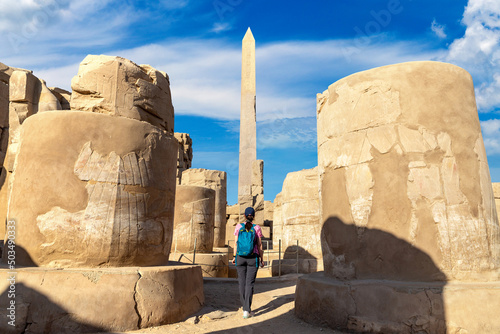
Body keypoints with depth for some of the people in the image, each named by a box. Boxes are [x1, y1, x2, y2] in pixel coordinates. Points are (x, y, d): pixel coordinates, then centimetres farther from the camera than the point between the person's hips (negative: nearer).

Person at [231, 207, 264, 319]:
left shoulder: (238, 227, -2)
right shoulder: (257, 228, -5)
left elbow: (236, 243, 0)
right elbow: (259, 245, -3)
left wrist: (234, 257, 11)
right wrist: (262, 259, 6)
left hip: (240, 258, 1)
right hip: (253, 258, -1)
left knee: (242, 283, 11)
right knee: (249, 284, 0)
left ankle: (245, 308, 18)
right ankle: (246, 310, -9)